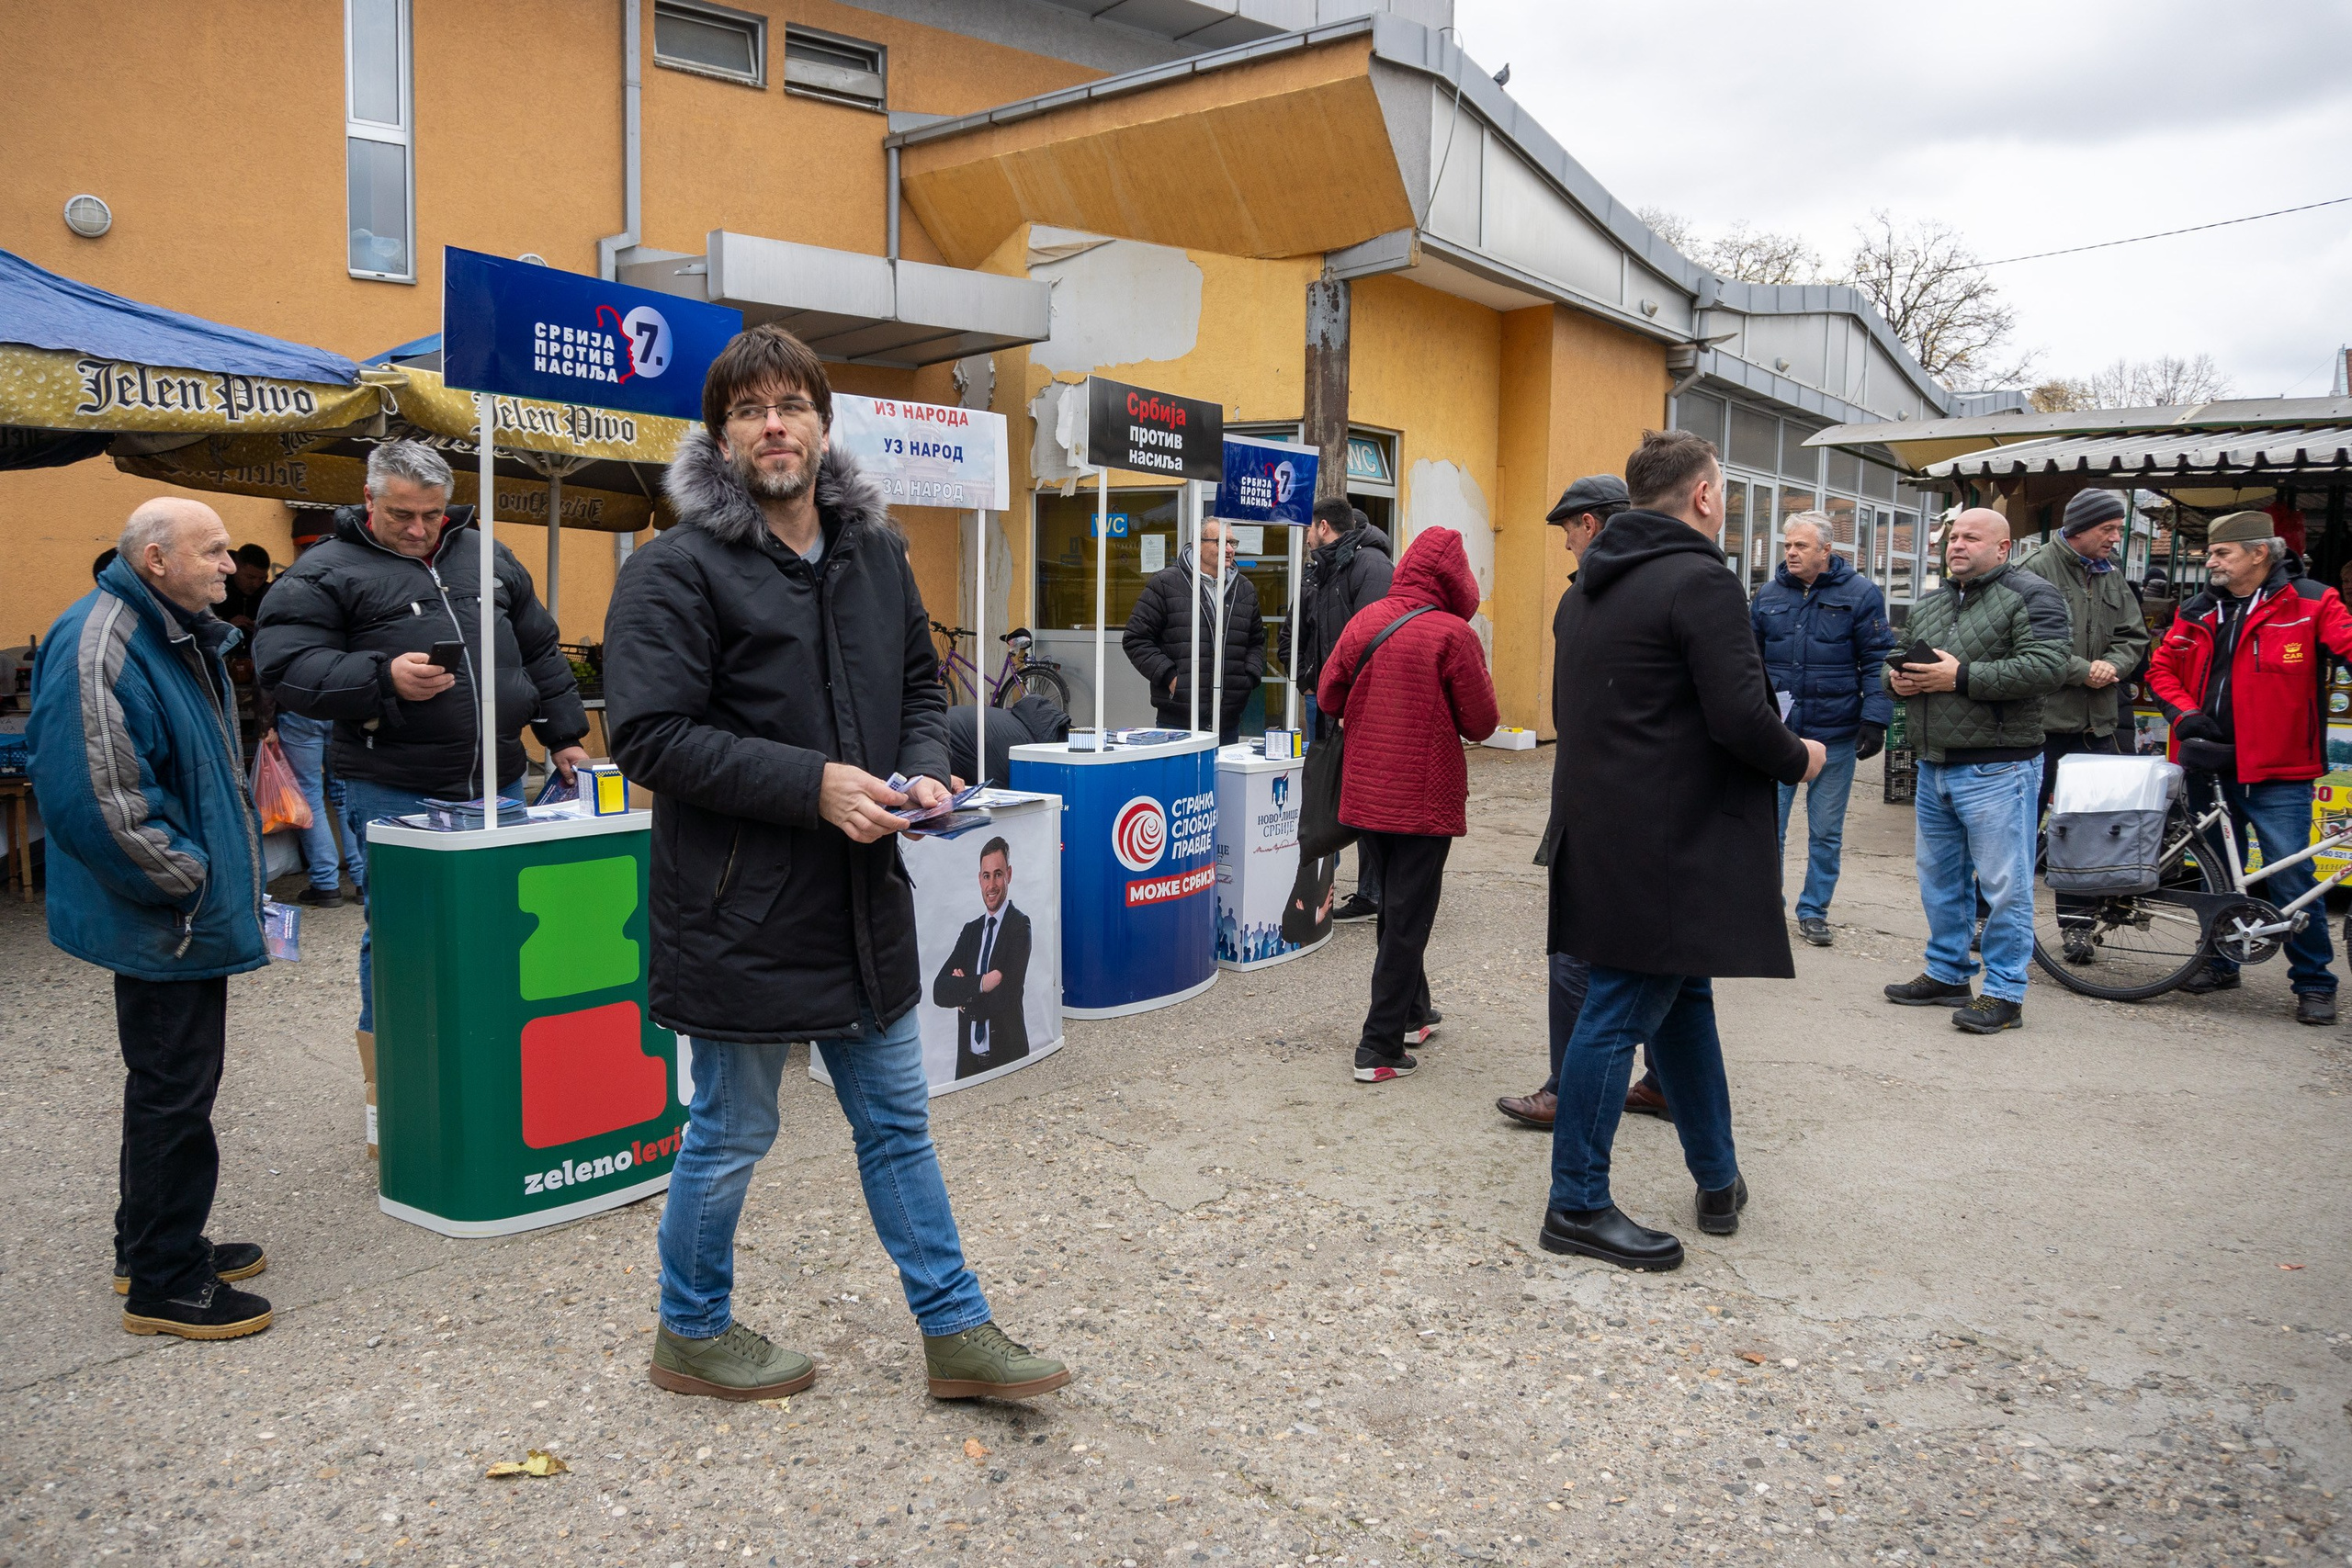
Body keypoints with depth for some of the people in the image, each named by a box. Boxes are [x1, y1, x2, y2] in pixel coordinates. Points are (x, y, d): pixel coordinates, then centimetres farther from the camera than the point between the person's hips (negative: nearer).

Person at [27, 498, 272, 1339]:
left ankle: (152, 1245, 34)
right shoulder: (99, 649, -22)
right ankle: (163, 1284, 12)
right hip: (162, 922, -10)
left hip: (193, 918, 10)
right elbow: (99, 799, -28)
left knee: (174, 1082, 19)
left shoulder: (183, 637, 12)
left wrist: (220, 868, 17)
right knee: (174, 1091, -1)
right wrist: (190, 880, -19)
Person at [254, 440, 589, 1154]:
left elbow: (541, 652, 21)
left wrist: (564, 736, 18)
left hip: (497, 782, 5)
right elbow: (284, 667, -9)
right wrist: (382, 679, -21)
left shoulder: (486, 557, 15)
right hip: (392, 792, -5)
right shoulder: (326, 572, -1)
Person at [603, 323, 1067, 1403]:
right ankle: (693, 1334, 35)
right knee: (730, 1137, 11)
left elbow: (919, 685, 18)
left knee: (897, 1122, 16)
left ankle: (955, 1332, 29)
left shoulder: (876, 551, 8)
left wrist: (923, 770, -3)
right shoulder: (678, 570, -12)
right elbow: (651, 737, -18)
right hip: (740, 910, -6)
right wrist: (813, 783, -24)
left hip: (863, 902, 7)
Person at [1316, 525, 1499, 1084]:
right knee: (1407, 918, 2)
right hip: (1424, 799, -5)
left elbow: (1329, 698, 5)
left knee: (1394, 906, 21)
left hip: (1365, 794, 5)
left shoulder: (1365, 621, 0)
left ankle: (1412, 1012, 36)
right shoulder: (1453, 633, -13)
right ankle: (1380, 1048, 2)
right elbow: (1480, 724, -10)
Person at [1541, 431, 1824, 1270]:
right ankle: (1577, 1205, 9)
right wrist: (1799, 758, -2)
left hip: (1599, 821, 9)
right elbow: (1740, 717, -20)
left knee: (1683, 994, 19)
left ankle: (1718, 1179, 30)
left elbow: (1569, 711, 21)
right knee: (1623, 1011, -2)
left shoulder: (1587, 587, 14)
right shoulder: (1700, 580, -14)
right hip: (1667, 843, -9)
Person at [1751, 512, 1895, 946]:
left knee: (1826, 832, 8)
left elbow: (1878, 663, -4)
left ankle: (1814, 911, 20)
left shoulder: (1860, 594, -2)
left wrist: (1875, 720, -12)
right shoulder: (1768, 596, 7)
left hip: (1835, 736, -2)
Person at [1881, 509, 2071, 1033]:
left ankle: (2004, 993, 4)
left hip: (1997, 769, -8)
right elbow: (1899, 660, 27)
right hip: (1934, 767, 8)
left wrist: (1961, 676, -20)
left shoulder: (2030, 596, -6)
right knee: (1940, 878, 16)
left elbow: (2046, 668, -19)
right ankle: (1946, 974, 28)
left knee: (2003, 885, -3)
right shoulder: (1926, 606, 17)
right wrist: (1898, 680, 2)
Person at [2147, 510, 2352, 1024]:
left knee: (2291, 880, -4)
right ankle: (2221, 962, 31)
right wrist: (2186, 715, -4)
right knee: (2218, 872, 16)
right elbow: (2162, 670, 13)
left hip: (2277, 773, -5)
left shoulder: (2310, 604, -4)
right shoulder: (2197, 613, 10)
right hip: (2209, 765, 5)